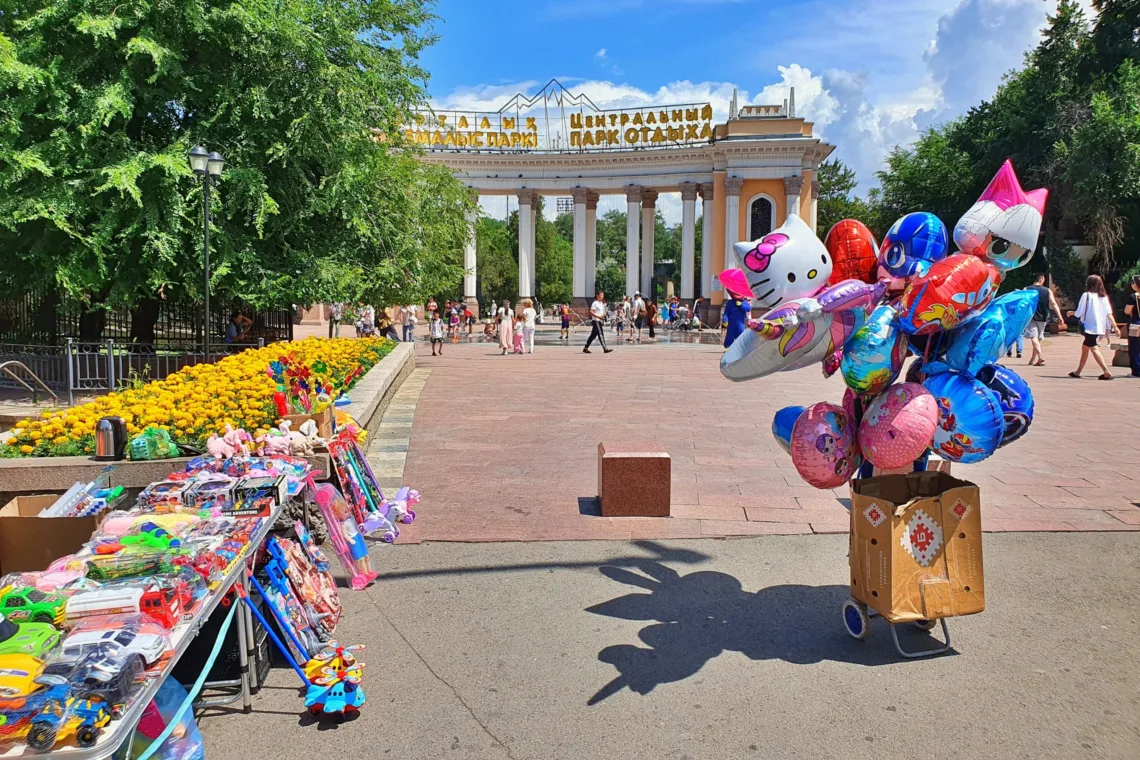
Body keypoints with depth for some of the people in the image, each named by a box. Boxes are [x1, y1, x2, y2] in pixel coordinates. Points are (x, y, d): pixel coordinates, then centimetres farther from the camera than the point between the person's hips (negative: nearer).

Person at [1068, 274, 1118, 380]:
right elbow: (1109, 314, 4)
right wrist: (1114, 326, 2)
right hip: (1101, 328, 7)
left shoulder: (1086, 295, -7)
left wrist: (1071, 313, 14)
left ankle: (1107, 372, -23)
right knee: (1084, 348, 17)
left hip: (1090, 327, -7)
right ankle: (1078, 372, 24)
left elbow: (1079, 313, -6)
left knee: (1094, 349, -10)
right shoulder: (1104, 296, 10)